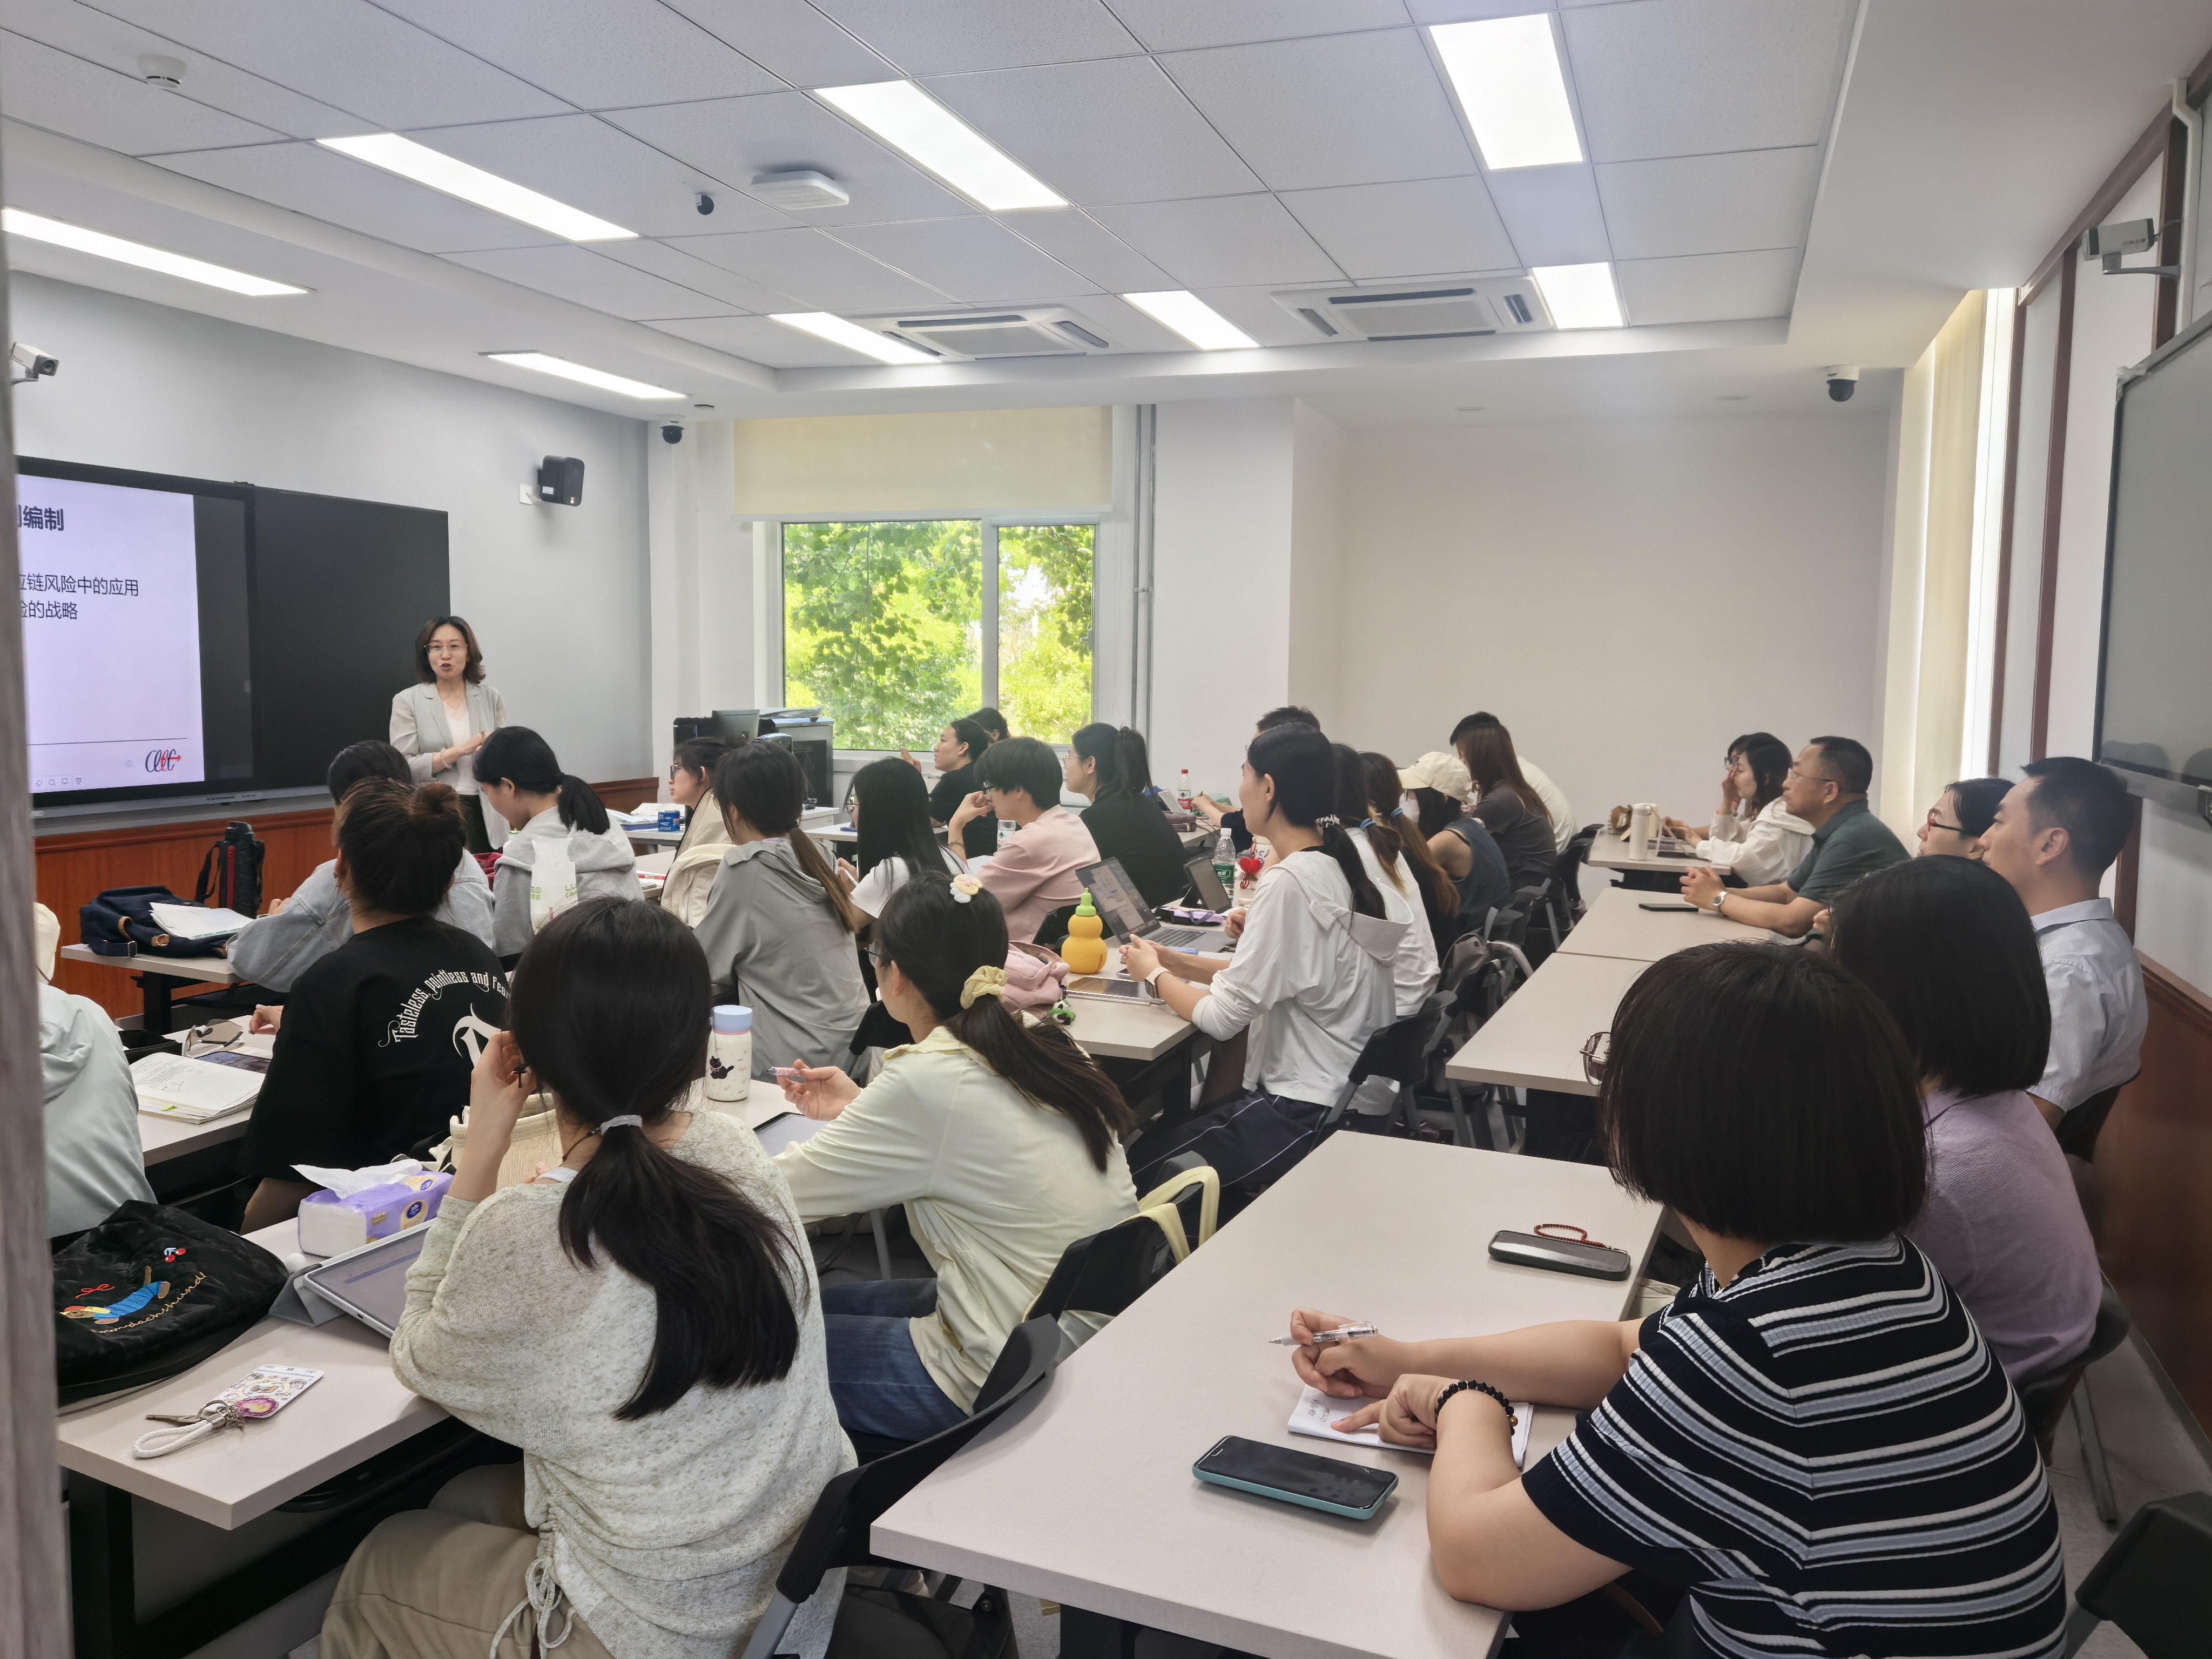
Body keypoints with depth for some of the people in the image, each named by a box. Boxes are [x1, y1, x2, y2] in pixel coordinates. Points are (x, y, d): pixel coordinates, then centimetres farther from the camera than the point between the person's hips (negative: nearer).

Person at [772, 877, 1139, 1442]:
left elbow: (781, 1189, -14)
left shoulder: (928, 1081, -24)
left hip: (1001, 1383, -8)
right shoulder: (1042, 1041, -2)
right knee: (820, 1303, 22)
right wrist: (857, 1108, 14)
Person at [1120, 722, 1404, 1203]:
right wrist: (1176, 963, 8)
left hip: (1305, 1114, -9)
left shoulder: (1288, 882, -22)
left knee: (1136, 1167, 1)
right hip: (1346, 1092, 9)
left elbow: (1222, 1017, -19)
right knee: (1167, 1134, 21)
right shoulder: (1336, 864, 6)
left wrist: (1155, 974, 0)